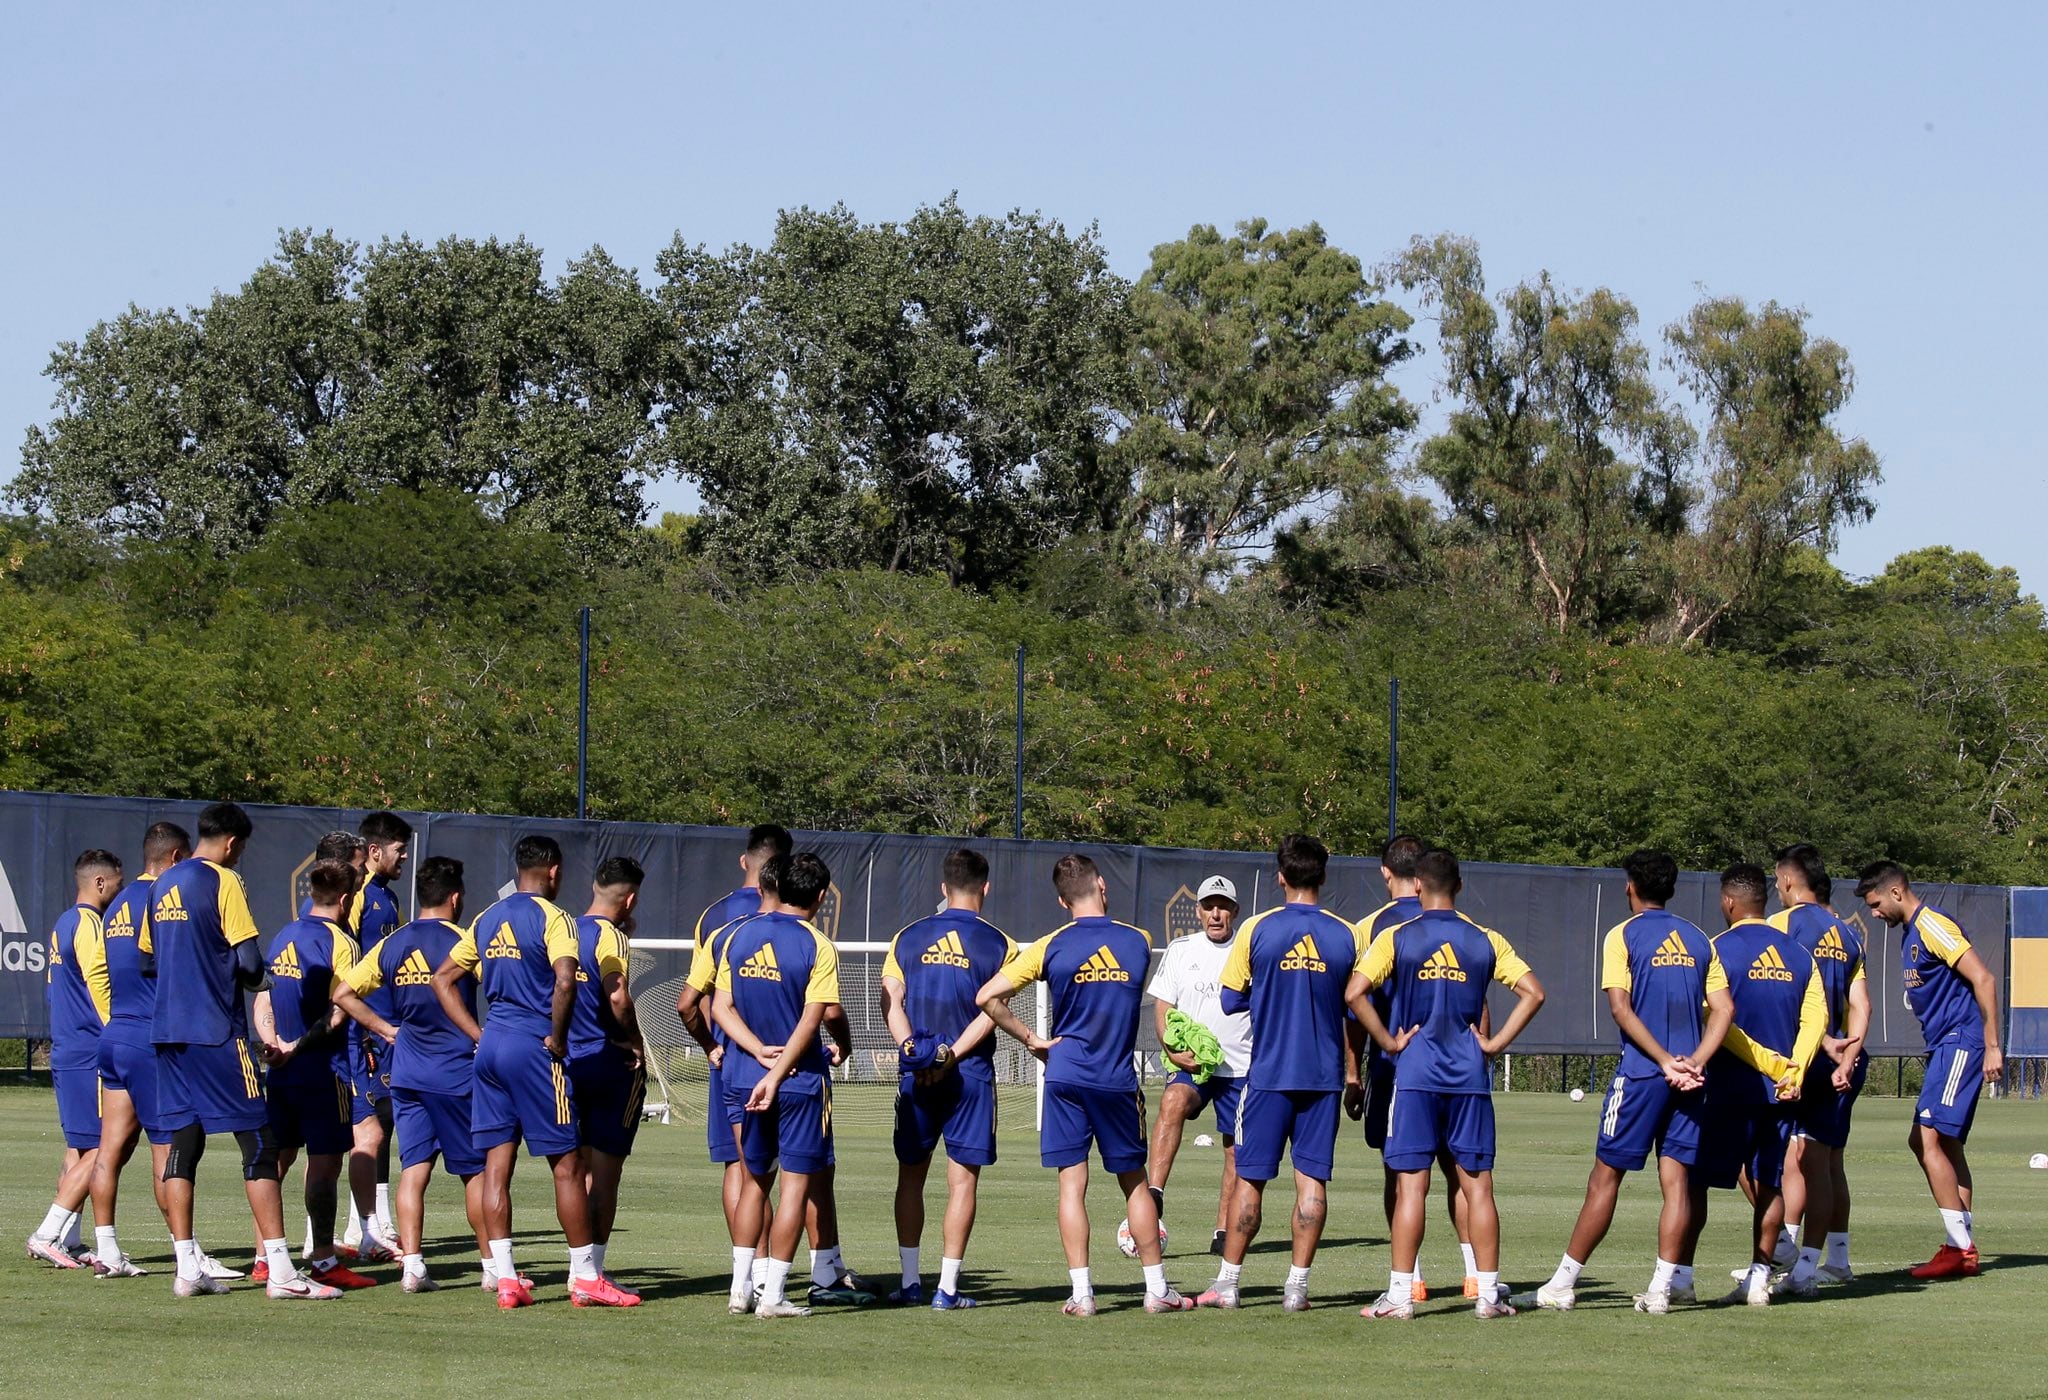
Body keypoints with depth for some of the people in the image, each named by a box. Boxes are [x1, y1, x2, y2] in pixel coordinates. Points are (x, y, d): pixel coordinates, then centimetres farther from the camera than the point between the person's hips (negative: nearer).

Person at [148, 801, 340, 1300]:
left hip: (167, 1030, 7)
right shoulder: (223, 881, -9)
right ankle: (280, 1270, -10)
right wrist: (262, 981, 7)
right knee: (259, 1142, -5)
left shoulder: (163, 885, 14)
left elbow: (147, 960, 20)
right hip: (217, 1033, -7)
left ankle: (186, 1269, 5)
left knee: (183, 1144, 9)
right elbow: (250, 962, -14)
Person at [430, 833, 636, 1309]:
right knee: (567, 1163, 0)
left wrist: (477, 1034, 13)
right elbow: (565, 981, -24)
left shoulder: (487, 920, 13)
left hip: (491, 1044, 7)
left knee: (496, 1162, 5)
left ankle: (504, 1277, 2)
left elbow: (443, 978, 17)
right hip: (534, 1048, -7)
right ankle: (585, 1277, 3)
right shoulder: (552, 918, -8)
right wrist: (557, 1038, -10)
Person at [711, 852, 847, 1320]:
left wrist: (760, 1052, -7)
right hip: (800, 1080, -5)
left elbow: (720, 1007, 1)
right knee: (796, 1180, 2)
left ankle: (740, 1289, 13)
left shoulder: (740, 936, 5)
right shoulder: (817, 947, -10)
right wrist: (777, 1074, -15)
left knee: (755, 1179, 16)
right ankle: (773, 1295, -1)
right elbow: (811, 1019, -16)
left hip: (744, 1076, 5)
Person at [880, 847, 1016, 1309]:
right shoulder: (998, 945, -1)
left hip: (917, 1075, 2)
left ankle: (910, 1280, 11)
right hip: (971, 1076, -2)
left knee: (911, 1174, 12)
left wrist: (913, 1050, -12)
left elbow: (890, 1002, -3)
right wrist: (951, 1055, -14)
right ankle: (948, 1288, -1)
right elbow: (990, 1012, -12)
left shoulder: (908, 939, 7)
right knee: (962, 1180, 1)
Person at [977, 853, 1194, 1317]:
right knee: (1135, 1182, 12)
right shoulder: (1139, 941, 1)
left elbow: (987, 996, -7)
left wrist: (1031, 1040, 1)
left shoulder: (1051, 947, -4)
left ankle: (1082, 1292, -3)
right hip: (1119, 1081, 1)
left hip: (1066, 1076, -1)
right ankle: (1157, 1288, 15)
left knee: (1072, 1184, 2)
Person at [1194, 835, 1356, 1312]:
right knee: (1312, 1178, 3)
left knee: (1251, 1177, 5)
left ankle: (1228, 1282, 7)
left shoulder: (1257, 929, -6)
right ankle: (1298, 1285, 1)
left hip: (1269, 1072, -1)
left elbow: (1230, 999, 1)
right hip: (1324, 1075, 1)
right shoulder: (1345, 935, -1)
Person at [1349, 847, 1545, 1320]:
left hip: (1415, 1073, -2)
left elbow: (1355, 993, -12)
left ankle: (1400, 1294, -3)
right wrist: (1496, 1043, 4)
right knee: (1477, 1185, 6)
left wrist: (1388, 1042, -3)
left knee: (1411, 1185, -1)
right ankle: (1488, 1293, 6)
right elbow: (1533, 992, 0)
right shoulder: (1485, 941, 4)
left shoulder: (1396, 939, -2)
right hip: (1470, 1077, 2)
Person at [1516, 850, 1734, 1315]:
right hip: (1687, 1076, 4)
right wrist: (1694, 1062, -5)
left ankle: (1563, 1285, 4)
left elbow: (1621, 1008, -12)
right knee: (1676, 1178, 3)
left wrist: (1666, 1061, -11)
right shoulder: (1698, 940, 12)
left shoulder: (1623, 936, -1)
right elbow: (1723, 1008, 4)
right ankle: (1662, 1288, 0)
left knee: (1606, 1176, 0)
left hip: (1640, 1071, -4)